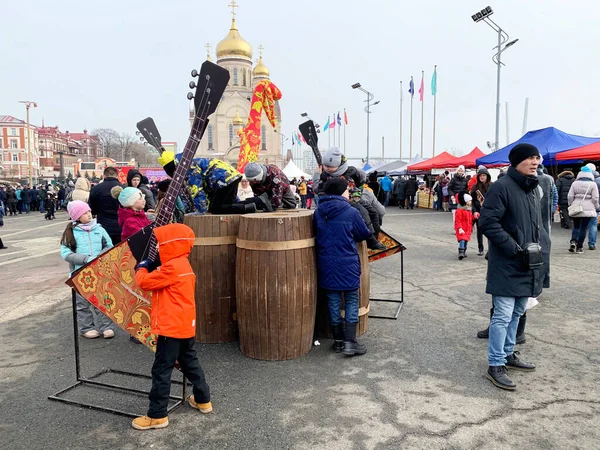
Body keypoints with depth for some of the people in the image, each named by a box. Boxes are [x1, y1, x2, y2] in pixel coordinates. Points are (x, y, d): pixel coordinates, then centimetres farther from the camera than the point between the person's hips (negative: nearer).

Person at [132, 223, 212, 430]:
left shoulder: (172, 267, -19)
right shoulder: (183, 265, 13)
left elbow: (145, 282, -15)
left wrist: (141, 267, 4)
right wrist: (148, 268, 9)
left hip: (171, 328, -10)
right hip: (186, 326, 10)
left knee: (161, 371, 0)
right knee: (190, 363, 21)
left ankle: (157, 415, 10)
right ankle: (203, 400, 33)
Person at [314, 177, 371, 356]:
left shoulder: (318, 212, 0)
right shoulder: (350, 212, -12)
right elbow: (364, 234, 0)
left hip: (326, 263, 4)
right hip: (347, 263, -4)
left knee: (333, 301, 12)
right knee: (351, 301, 8)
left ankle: (338, 341, 21)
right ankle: (349, 342, 5)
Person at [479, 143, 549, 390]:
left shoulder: (533, 188, 15)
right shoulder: (502, 187, -14)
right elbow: (487, 221, -21)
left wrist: (543, 245, 10)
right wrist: (513, 248, -22)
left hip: (527, 265, 9)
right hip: (507, 265, -9)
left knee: (516, 313, 18)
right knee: (503, 316, -5)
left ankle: (507, 354, 33)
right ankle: (495, 365, 5)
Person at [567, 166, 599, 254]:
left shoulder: (575, 183, 1)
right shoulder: (593, 184, -3)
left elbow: (570, 196, 0)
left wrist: (570, 206, 13)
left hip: (576, 209, 1)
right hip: (588, 209, -1)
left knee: (576, 227, 14)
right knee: (583, 228, 5)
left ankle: (573, 241, -8)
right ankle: (579, 246, 7)